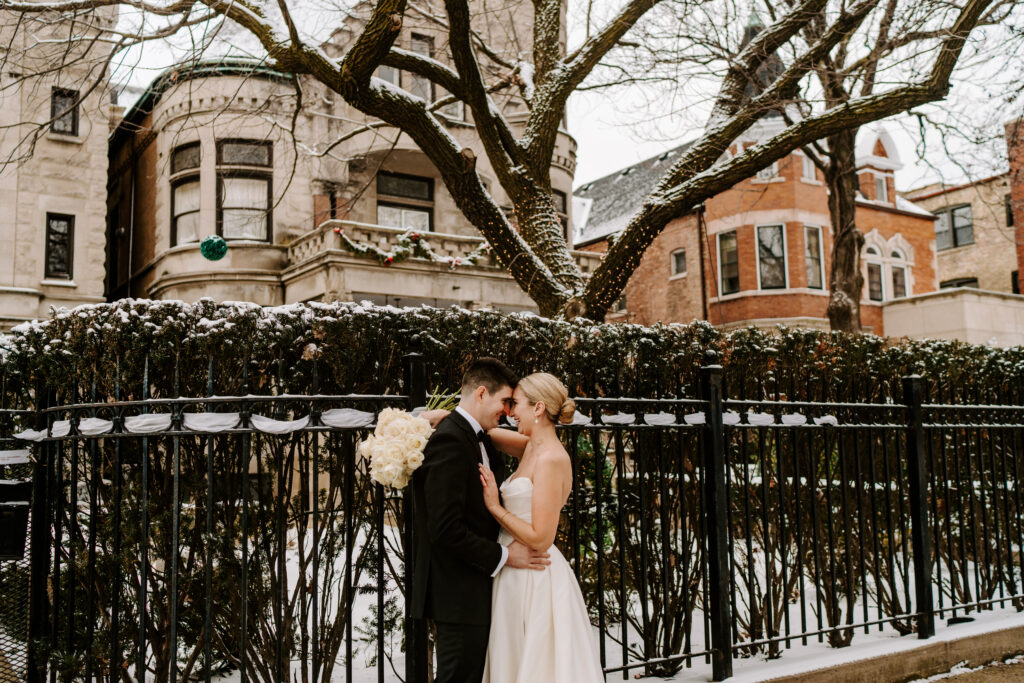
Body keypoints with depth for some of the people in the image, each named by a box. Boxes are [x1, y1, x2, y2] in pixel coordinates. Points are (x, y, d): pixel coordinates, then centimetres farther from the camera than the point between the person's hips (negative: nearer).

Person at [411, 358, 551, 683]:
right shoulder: (449, 440, -19)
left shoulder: (478, 438, 13)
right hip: (459, 594, -10)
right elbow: (446, 529, -24)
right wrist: (503, 556, -17)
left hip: (477, 588, 10)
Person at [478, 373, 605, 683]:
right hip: (515, 575, 9)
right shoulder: (532, 447, 7)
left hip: (535, 579, -9)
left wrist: (495, 506, -15)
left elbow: (540, 539, -21)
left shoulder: (551, 460, -18)